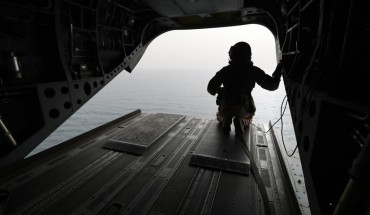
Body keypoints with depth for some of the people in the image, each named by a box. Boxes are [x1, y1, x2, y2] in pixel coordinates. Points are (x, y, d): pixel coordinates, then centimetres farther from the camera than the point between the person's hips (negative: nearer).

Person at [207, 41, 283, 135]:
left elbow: (211, 89, -5)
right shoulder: (253, 71, -7)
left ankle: (226, 120, -1)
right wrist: (278, 69, 15)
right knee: (246, 120, 35)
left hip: (225, 107, 0)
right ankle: (240, 122, -1)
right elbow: (272, 85, 0)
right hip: (243, 109, 0)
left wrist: (220, 90, 17)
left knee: (221, 118, 35)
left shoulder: (225, 70, -4)